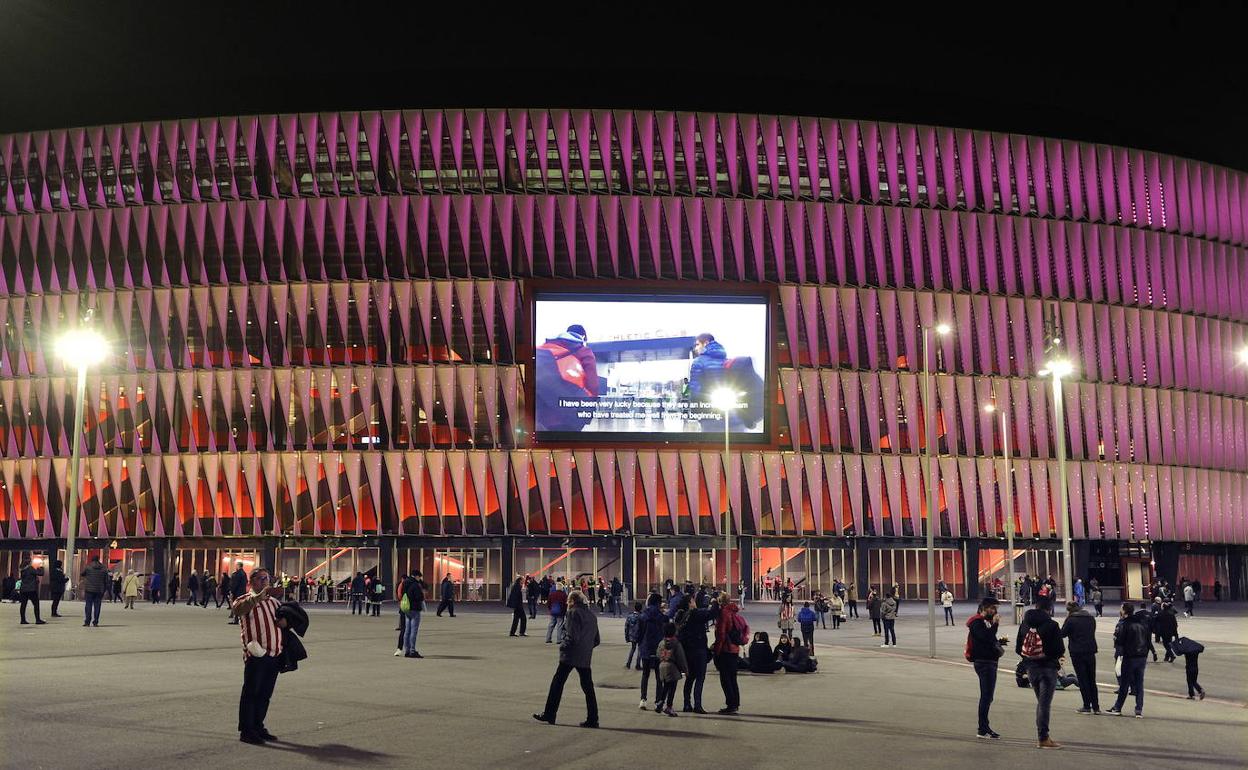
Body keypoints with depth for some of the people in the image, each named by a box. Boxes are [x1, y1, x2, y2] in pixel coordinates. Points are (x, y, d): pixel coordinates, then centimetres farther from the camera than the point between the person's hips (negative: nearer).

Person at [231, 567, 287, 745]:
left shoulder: (273, 601, 18)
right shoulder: (245, 600, -2)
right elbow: (237, 609, -26)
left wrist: (285, 621, 6)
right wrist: (260, 596, -36)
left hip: (274, 654, 7)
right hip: (256, 655, -7)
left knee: (265, 694, 12)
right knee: (251, 693, -2)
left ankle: (258, 727, 22)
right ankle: (246, 731, 2)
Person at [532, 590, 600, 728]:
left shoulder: (573, 613, -8)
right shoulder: (591, 615, 14)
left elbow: (573, 636, -19)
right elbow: (597, 640, 17)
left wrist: (563, 645, -4)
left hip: (570, 656, -7)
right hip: (585, 658, 7)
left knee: (557, 683, 3)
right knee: (588, 687, 7)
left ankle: (549, 714, 6)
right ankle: (592, 719, 3)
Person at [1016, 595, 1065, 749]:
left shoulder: (1024, 624, 4)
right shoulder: (1051, 625, -13)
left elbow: (1018, 648, 6)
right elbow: (1060, 650, -13)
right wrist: (1055, 656, 8)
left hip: (1031, 668, 5)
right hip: (1048, 667, -5)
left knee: (1041, 702, 19)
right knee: (1044, 703, -1)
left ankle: (1042, 735, 21)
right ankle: (1043, 738, -1)